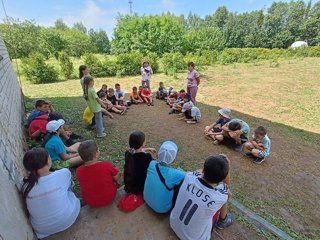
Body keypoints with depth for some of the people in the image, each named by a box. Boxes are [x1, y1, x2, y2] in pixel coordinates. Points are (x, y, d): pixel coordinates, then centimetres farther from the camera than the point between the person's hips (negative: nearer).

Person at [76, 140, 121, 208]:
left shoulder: (79, 171, -21)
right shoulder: (106, 165, -30)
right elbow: (117, 178, -13)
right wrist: (117, 182, 11)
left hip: (90, 203, 2)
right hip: (110, 198, -2)